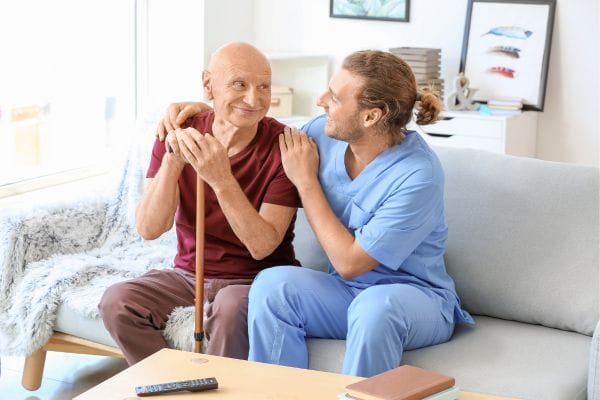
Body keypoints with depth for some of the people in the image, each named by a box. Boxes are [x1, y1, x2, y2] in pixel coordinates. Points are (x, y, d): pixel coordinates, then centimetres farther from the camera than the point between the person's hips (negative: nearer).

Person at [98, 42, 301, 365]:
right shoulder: (179, 136, -5)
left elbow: (262, 246, -20)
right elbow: (149, 229, -12)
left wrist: (221, 179, -33)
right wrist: (173, 161, -27)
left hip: (255, 279, -4)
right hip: (188, 274, 4)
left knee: (231, 307, -36)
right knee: (117, 301, -20)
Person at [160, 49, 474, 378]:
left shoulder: (418, 176, -22)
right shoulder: (325, 134, -3)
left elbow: (349, 262, -19)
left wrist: (306, 180, -14)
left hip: (414, 294, -5)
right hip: (347, 291, 5)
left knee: (375, 304, -39)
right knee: (272, 283, -24)